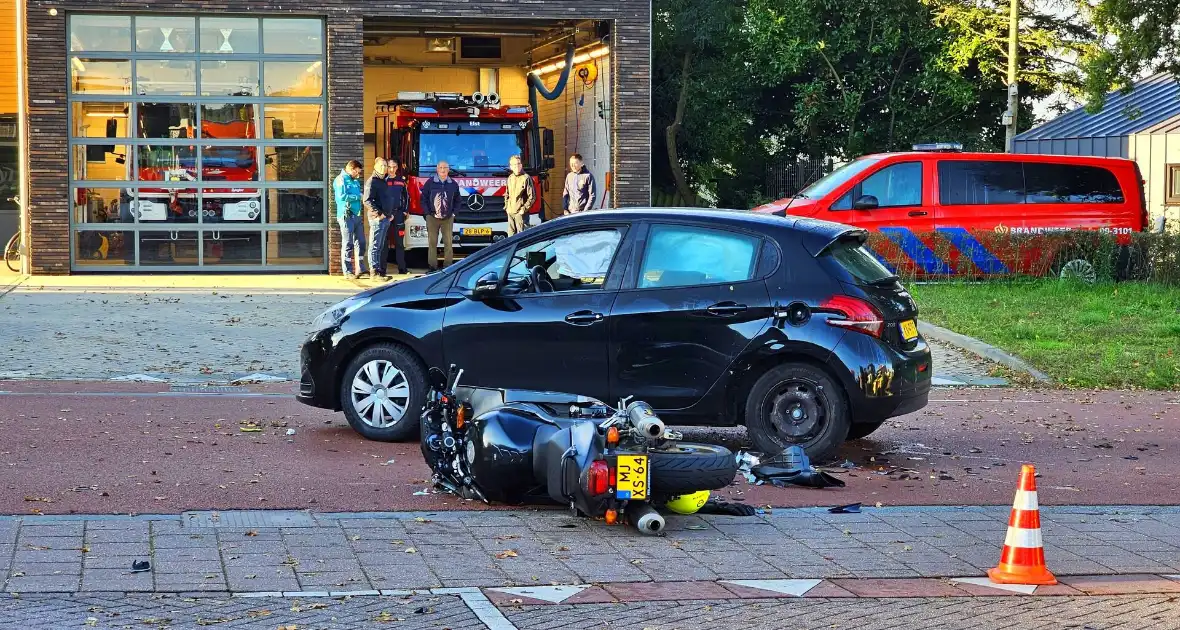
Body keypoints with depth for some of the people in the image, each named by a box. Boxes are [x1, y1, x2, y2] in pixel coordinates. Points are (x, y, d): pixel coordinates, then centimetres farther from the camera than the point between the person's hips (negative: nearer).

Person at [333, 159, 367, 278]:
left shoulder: (355, 181, 19)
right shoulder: (341, 180, -7)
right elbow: (342, 196, -18)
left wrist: (362, 193, 7)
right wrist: (358, 196, -12)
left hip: (357, 215, 8)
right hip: (347, 215, -8)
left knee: (360, 243, 9)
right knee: (348, 244, -5)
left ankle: (361, 269, 16)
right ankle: (348, 271, -1)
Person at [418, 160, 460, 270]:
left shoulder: (453, 184, 4)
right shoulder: (430, 182, -2)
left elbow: (457, 200, 13)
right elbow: (423, 199, 1)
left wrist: (453, 212, 2)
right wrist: (428, 213, -7)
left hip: (448, 219, 1)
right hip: (432, 218, -1)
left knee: (448, 243, 0)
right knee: (432, 243, 2)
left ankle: (448, 267, 5)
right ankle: (433, 267, 7)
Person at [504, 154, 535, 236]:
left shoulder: (526, 178, -9)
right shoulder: (510, 178, 12)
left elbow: (532, 197, -10)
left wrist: (524, 209, -13)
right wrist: (506, 206, 12)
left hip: (520, 212, -7)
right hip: (510, 212, 7)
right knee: (511, 235, 11)